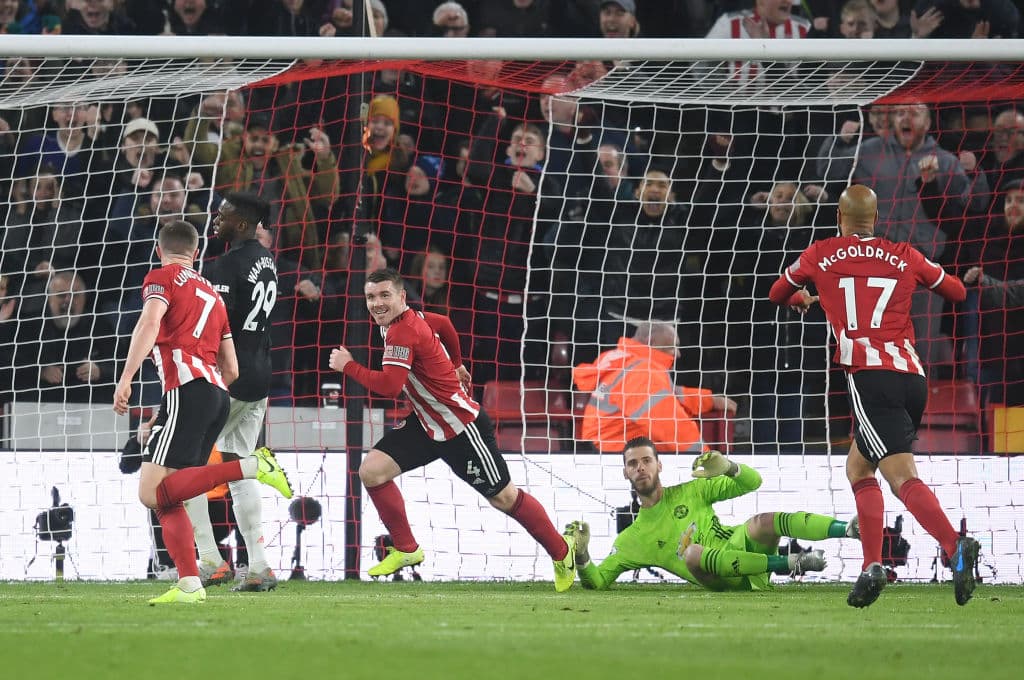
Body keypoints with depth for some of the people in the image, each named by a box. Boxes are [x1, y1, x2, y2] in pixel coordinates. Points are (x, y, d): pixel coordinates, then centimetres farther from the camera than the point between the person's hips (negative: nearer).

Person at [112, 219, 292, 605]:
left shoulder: (162, 278, 8)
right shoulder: (211, 294, 29)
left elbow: (150, 323, -13)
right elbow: (232, 370, 28)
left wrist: (125, 379, -19)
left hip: (187, 388, -8)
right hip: (218, 395, 8)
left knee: (153, 493, -17)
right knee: (167, 497, 8)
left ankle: (251, 467, -25)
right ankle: (189, 584, -5)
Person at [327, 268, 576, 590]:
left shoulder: (403, 331, -26)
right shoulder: (413, 318, 1)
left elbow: (389, 385, -36)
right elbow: (444, 324, 20)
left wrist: (347, 366, -24)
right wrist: (455, 364, 35)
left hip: (461, 426, -9)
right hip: (427, 424, 9)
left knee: (503, 497, 3)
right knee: (371, 471, -5)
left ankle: (562, 552, 23)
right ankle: (406, 550, 7)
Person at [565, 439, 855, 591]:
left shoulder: (691, 492, 13)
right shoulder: (630, 540, 12)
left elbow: (752, 482, 12)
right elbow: (597, 582, 12)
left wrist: (729, 468, -11)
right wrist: (581, 554, -8)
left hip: (743, 548, 1)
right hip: (725, 580, -1)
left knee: (763, 522, -32)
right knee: (693, 552, -36)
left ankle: (852, 529, -51)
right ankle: (789, 564, -34)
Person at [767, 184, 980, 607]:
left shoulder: (820, 256, 12)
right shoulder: (904, 257, 15)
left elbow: (777, 294, 30)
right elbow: (957, 292, 28)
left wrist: (800, 299, 54)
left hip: (870, 378, -5)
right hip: (912, 378, 5)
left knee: (903, 477, -15)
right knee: (858, 465, 17)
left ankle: (955, 547, -37)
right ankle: (872, 565, 5)